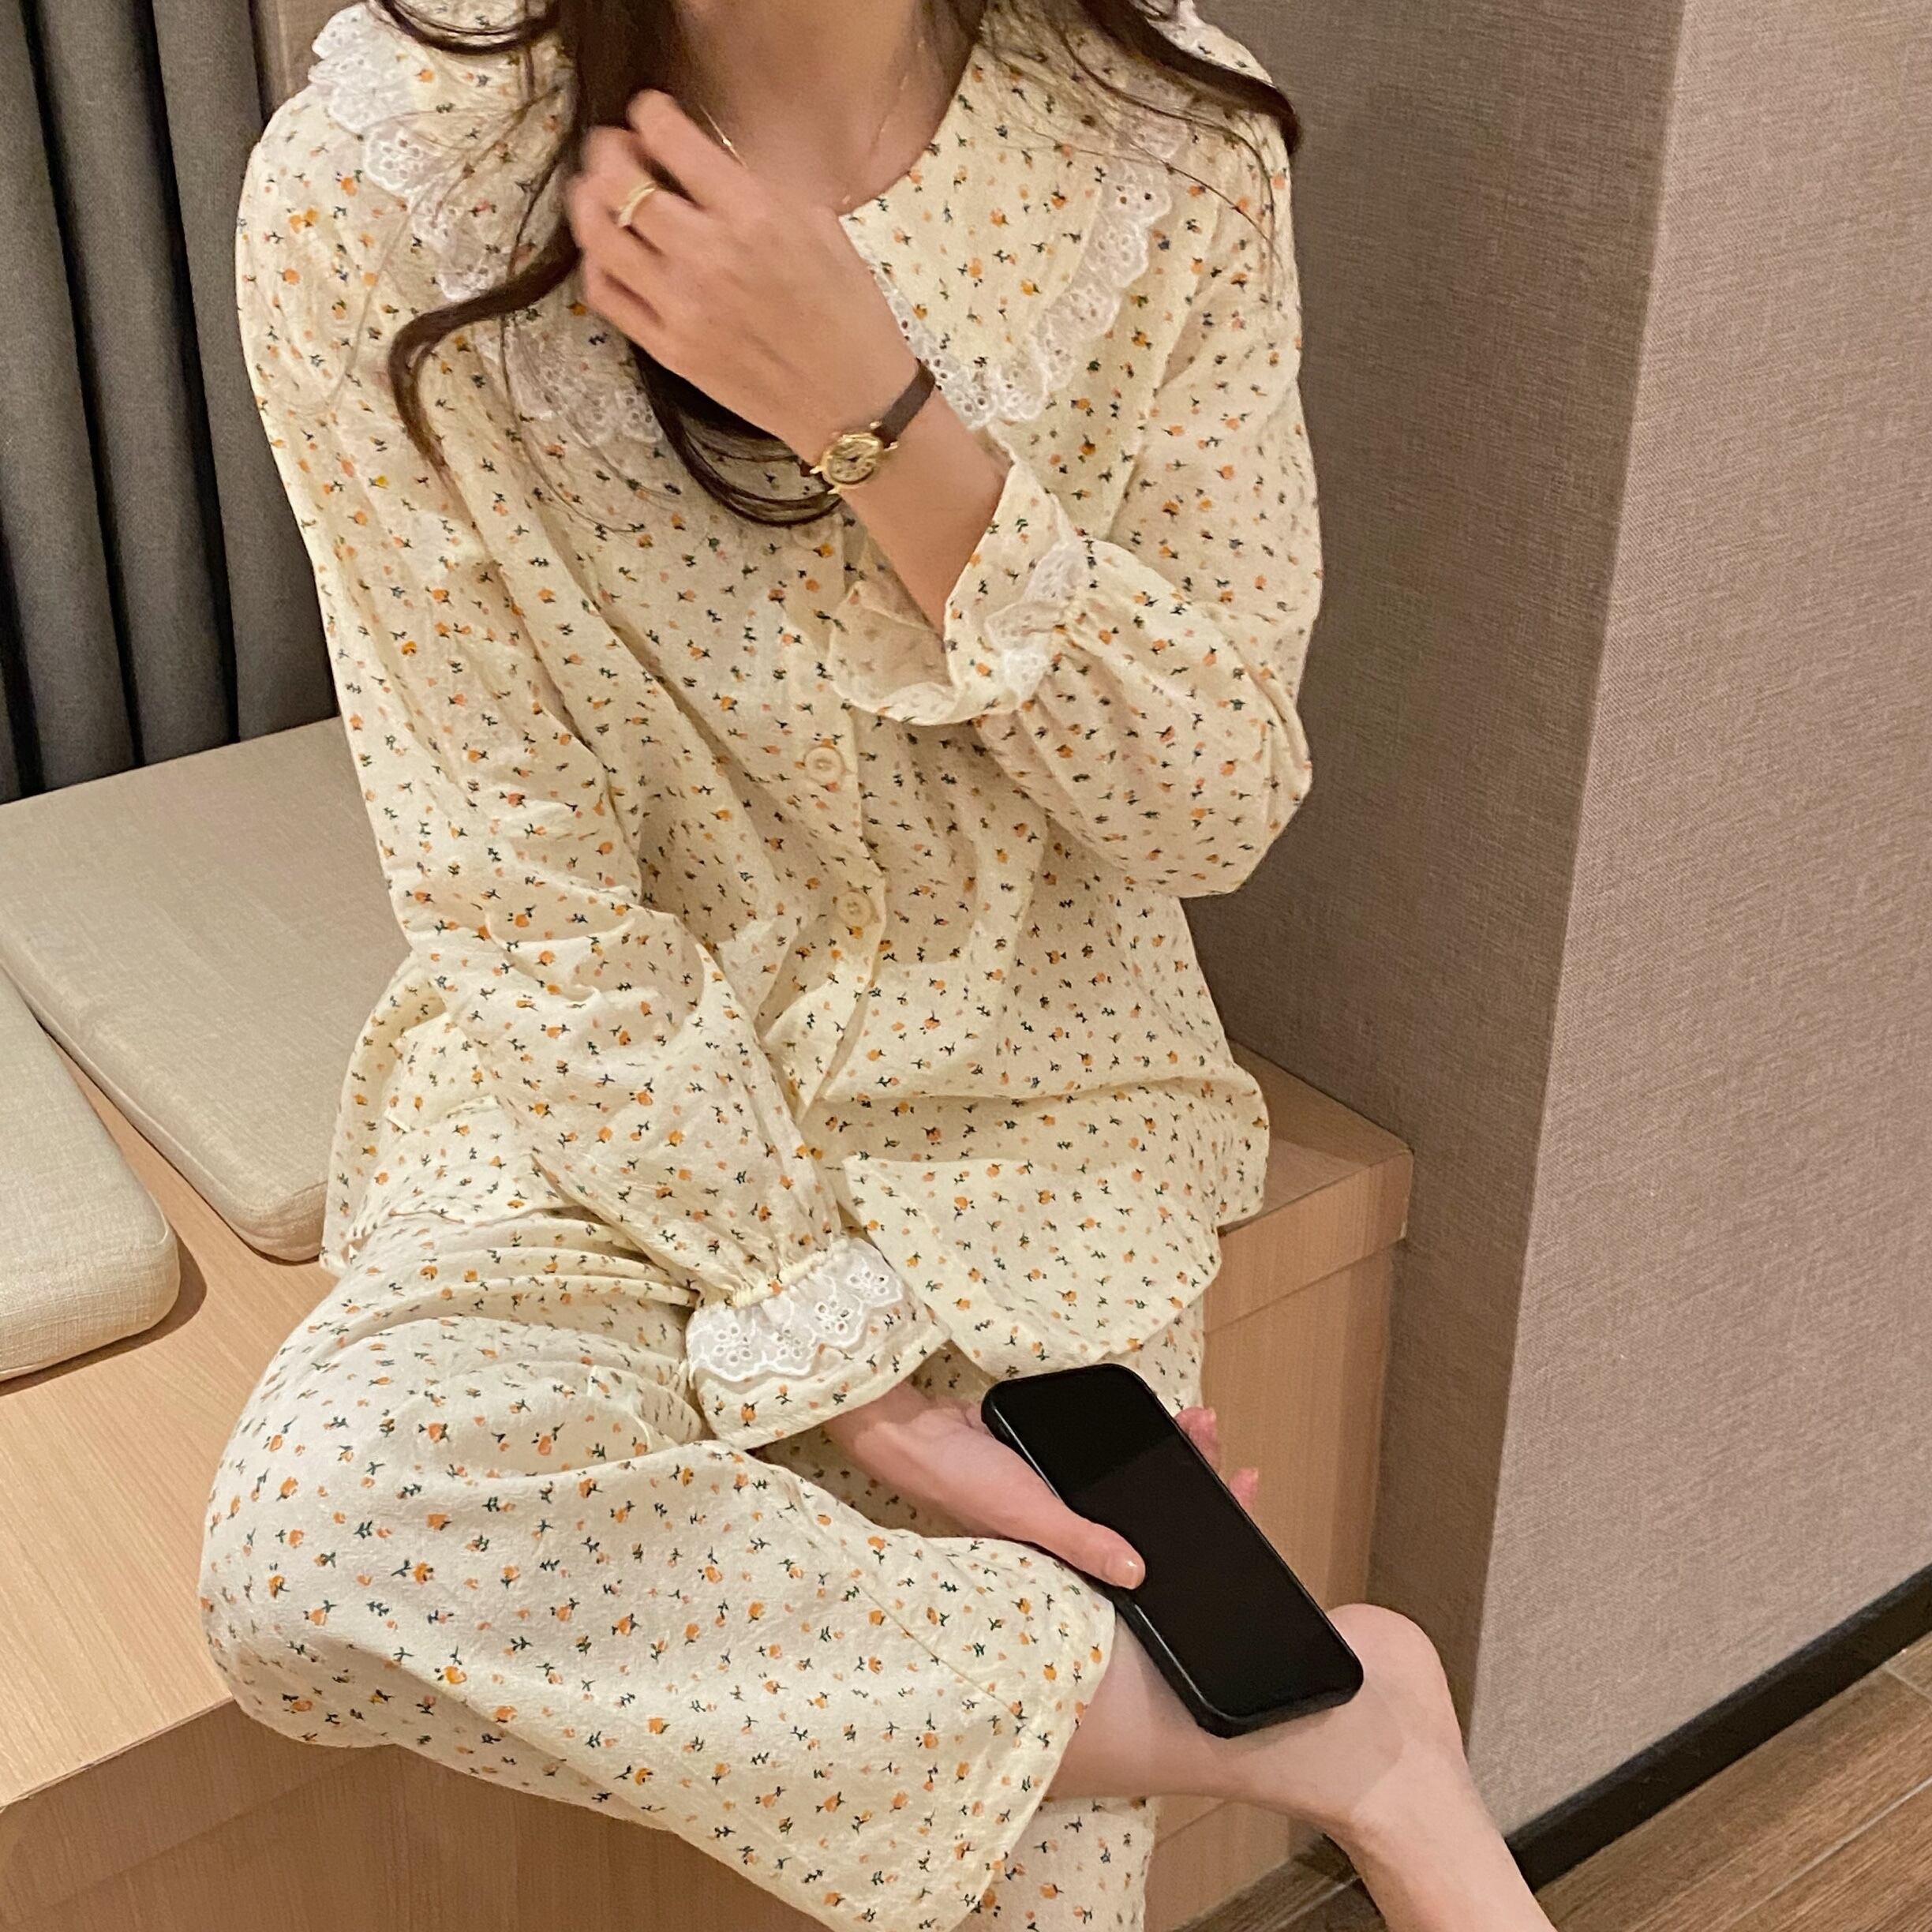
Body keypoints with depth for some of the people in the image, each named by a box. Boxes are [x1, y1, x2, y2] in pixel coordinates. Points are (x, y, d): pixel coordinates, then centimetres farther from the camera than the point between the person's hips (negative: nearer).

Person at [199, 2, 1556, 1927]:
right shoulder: (370, 191, -16)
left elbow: (1219, 813, -10)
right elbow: (531, 910, -14)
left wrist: (884, 420, -23)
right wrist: (842, 1371, -17)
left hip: (1026, 1088, 0)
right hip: (606, 1096, 1)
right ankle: (1297, 1718, -16)